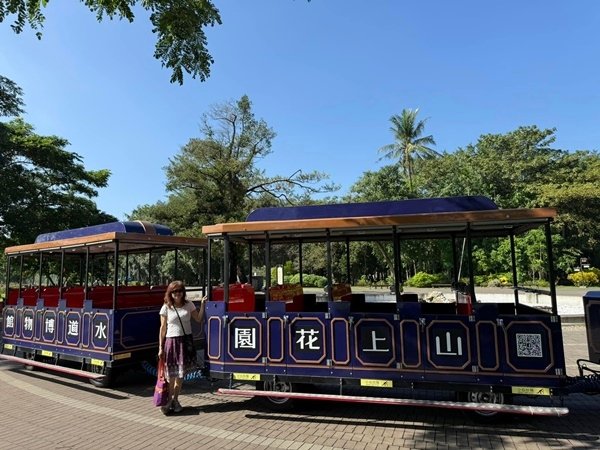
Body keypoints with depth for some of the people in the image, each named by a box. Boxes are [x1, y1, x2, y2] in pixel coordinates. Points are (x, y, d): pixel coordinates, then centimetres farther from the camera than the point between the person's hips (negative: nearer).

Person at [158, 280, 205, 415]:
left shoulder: (188, 304, 5)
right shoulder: (166, 307, -1)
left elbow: (199, 319, 2)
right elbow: (163, 328, 0)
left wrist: (202, 305, -8)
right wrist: (160, 347, -2)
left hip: (186, 341, 2)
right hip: (171, 341, -2)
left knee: (181, 373, 8)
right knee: (171, 373, 1)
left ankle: (175, 400, 22)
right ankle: (170, 400, 15)